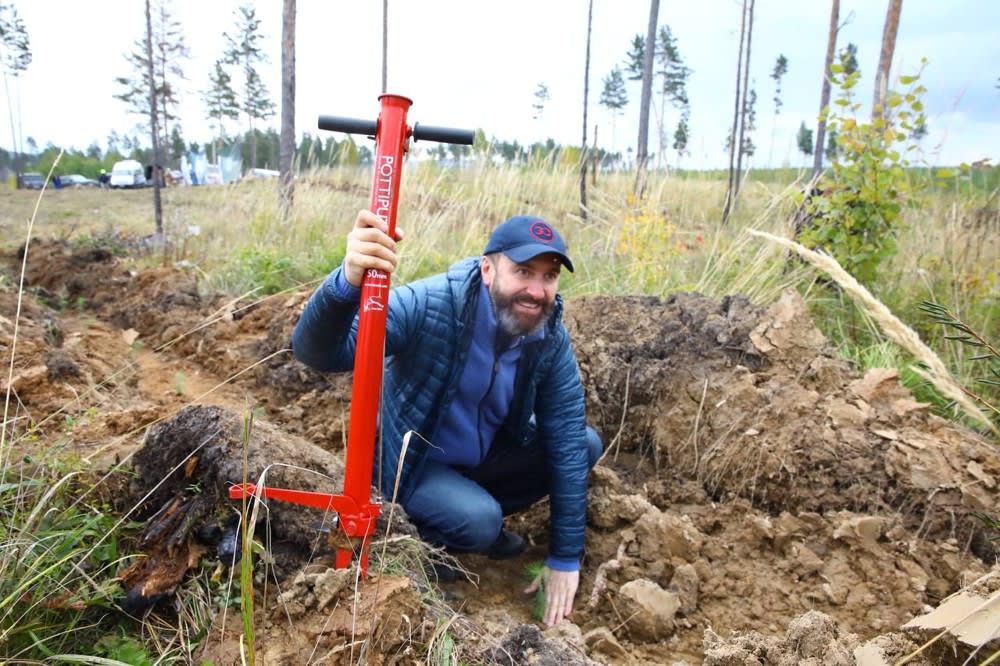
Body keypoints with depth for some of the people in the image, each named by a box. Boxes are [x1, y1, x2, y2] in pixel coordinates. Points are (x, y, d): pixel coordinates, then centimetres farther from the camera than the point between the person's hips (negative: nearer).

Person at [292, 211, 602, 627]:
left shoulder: (551, 337, -16)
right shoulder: (429, 305, -31)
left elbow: (568, 440, -14)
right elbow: (316, 354, -41)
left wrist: (565, 558, -13)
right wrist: (347, 283, -65)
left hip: (485, 453, 6)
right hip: (415, 462, -5)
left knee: (586, 444, -6)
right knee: (478, 520, -31)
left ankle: (480, 518, 11)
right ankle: (423, 537, 5)